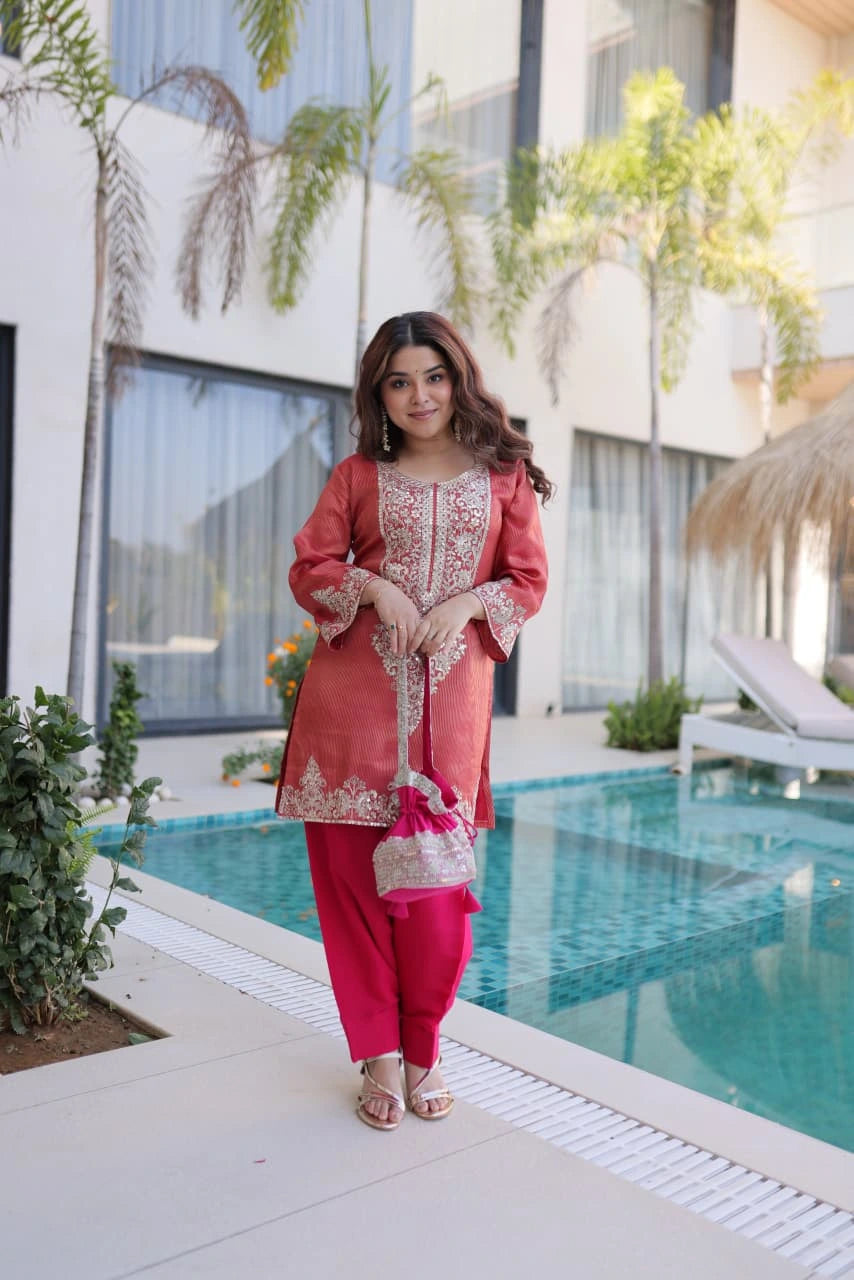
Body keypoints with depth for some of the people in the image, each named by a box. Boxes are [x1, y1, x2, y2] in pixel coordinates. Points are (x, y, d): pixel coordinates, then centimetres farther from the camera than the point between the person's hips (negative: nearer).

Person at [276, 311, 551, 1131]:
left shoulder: (504, 474, 10)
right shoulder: (358, 475, 10)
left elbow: (528, 580, 9)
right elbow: (309, 567, 8)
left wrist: (465, 603, -8)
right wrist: (371, 585, -10)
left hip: (450, 694, 0)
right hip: (354, 693, 1)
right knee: (350, 868, 1)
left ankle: (424, 1052, 22)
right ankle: (379, 1055, 17)